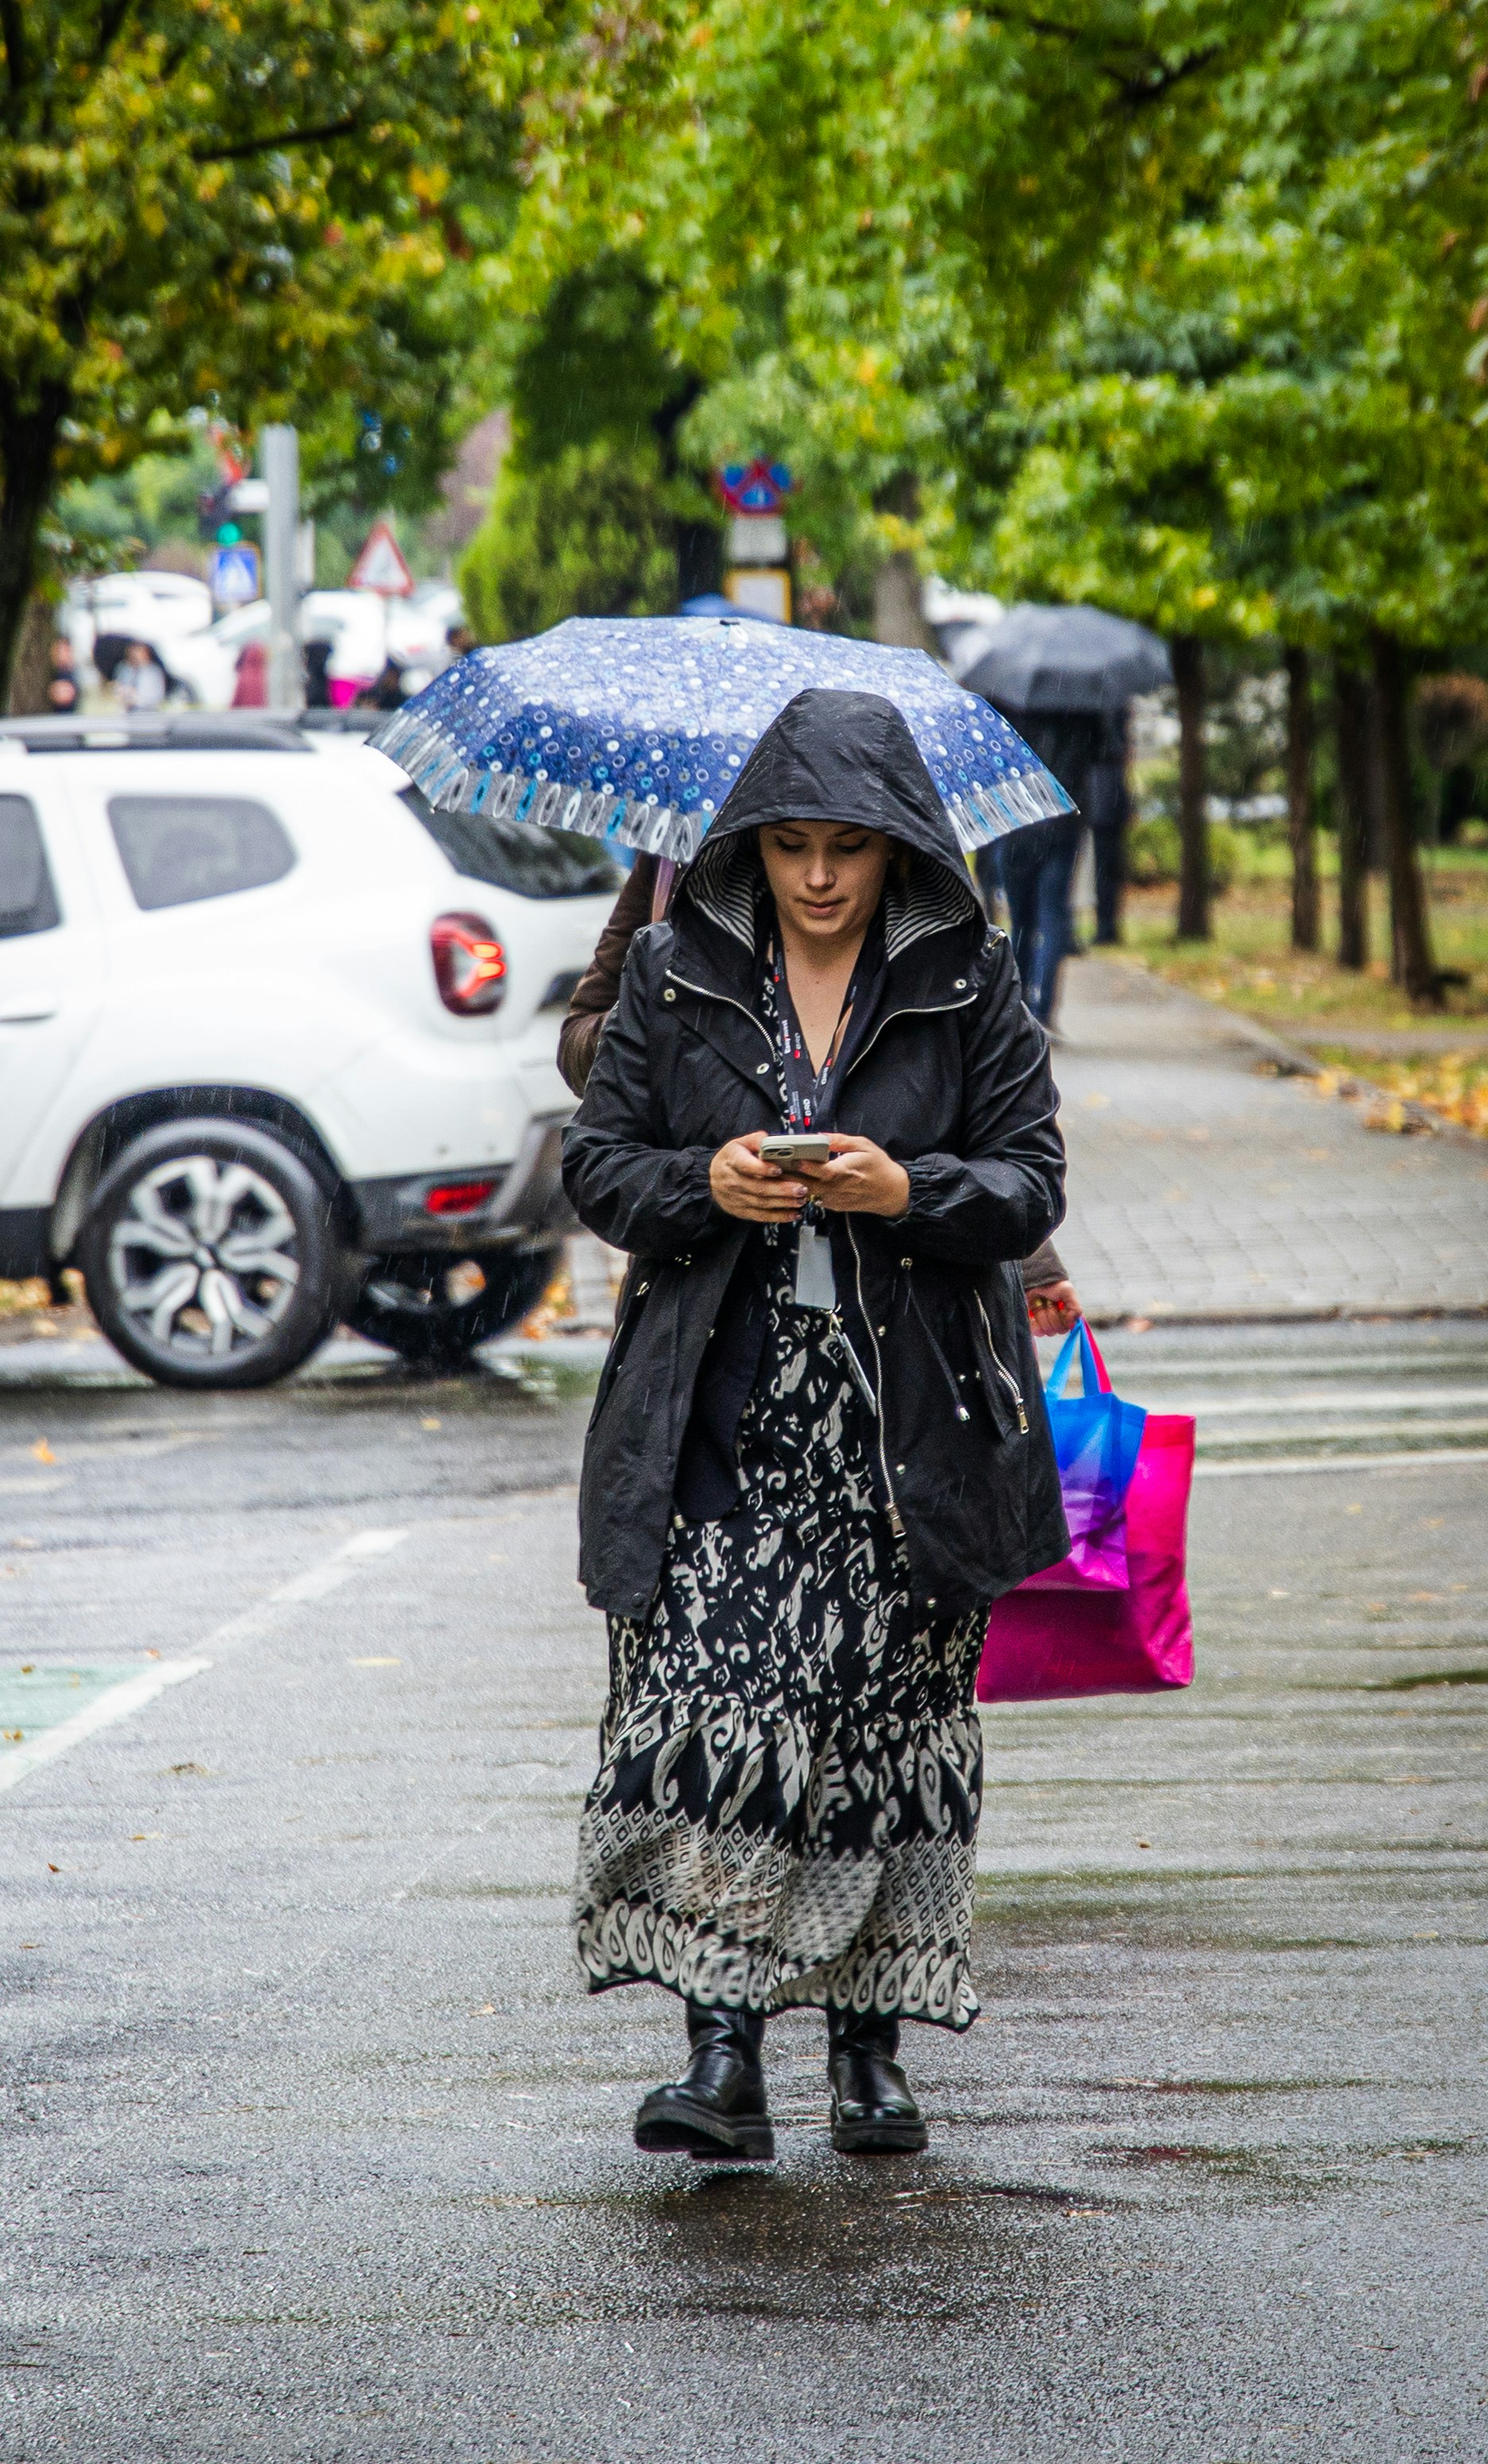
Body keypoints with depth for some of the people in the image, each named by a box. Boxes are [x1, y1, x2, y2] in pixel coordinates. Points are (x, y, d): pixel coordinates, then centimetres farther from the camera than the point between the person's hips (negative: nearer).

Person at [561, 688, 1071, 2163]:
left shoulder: (969, 985, 3)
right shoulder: (676, 975, 6)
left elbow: (1030, 1187, 2)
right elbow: (597, 1164, 7)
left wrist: (907, 1192, -17)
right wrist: (705, 1184, -13)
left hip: (906, 1416, 0)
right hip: (722, 1407, 0)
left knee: (888, 1722, 3)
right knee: (708, 1700, -13)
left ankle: (868, 2045, 15)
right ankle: (724, 2053, -13)